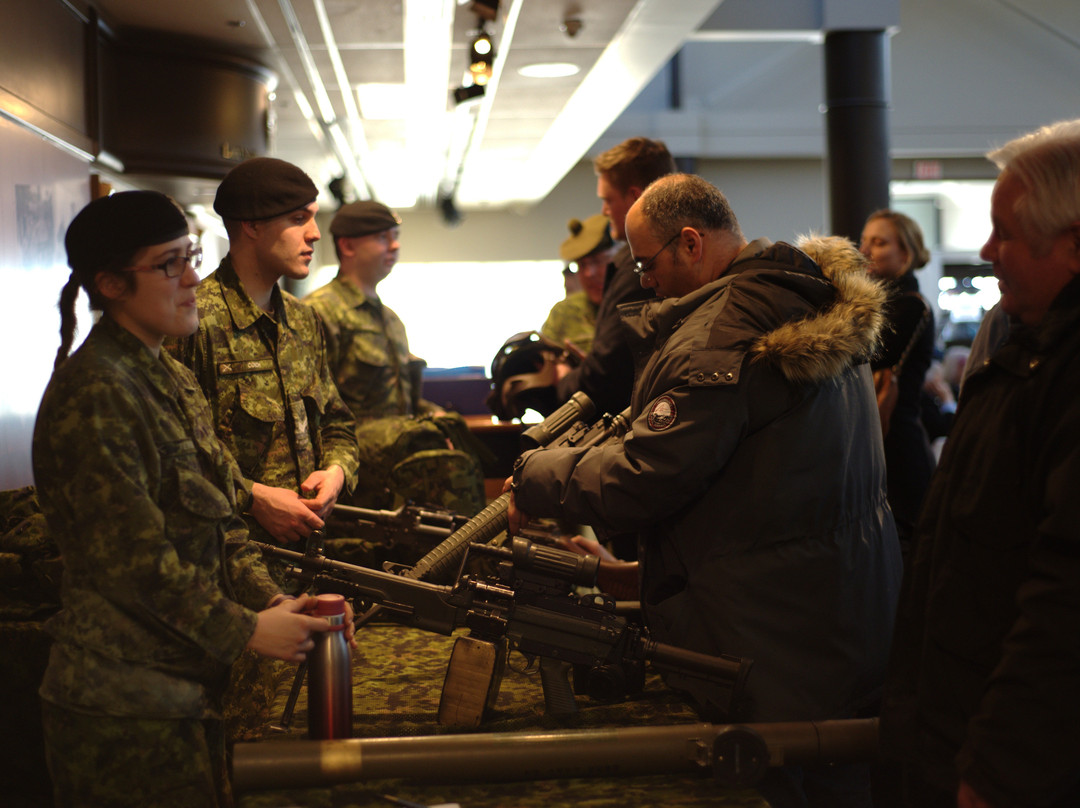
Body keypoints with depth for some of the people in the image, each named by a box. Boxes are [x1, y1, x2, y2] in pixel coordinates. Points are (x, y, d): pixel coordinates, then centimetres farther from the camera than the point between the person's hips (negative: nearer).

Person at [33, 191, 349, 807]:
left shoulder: (172, 379, 14)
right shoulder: (95, 394, -17)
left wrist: (272, 600, -1)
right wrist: (246, 630, -13)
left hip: (192, 684, 9)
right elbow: (132, 557, -20)